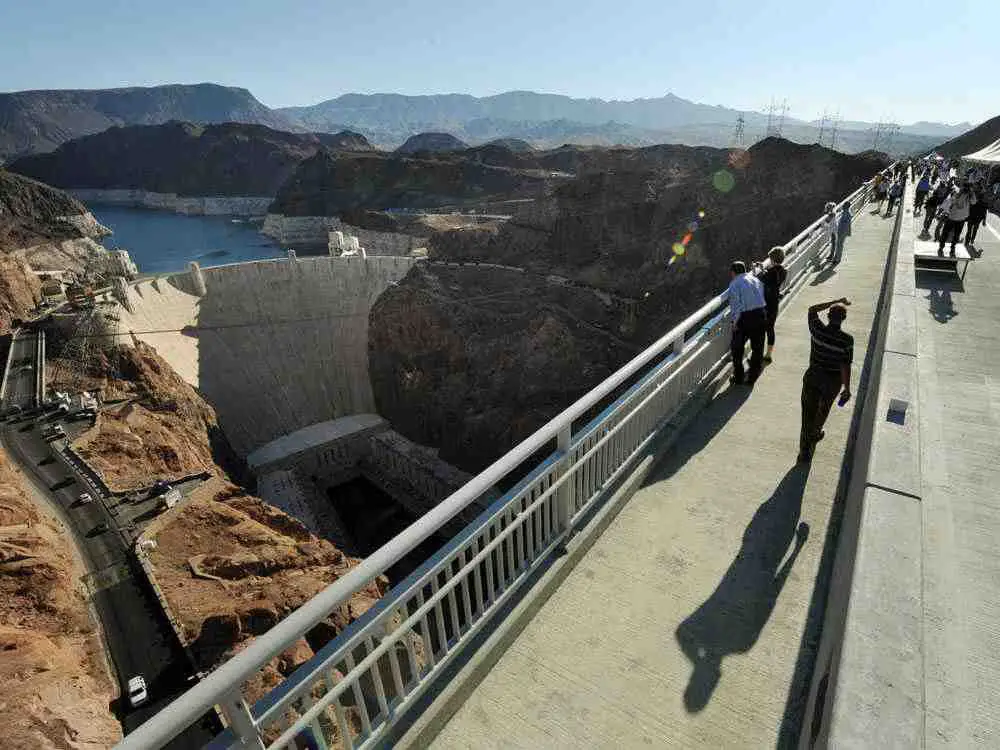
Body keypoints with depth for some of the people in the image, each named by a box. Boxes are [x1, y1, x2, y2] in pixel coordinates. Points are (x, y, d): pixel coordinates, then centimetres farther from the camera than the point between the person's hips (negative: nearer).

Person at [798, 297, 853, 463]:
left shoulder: (817, 330, -15)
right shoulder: (847, 340, -19)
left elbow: (812, 310, 5)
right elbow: (845, 366, -17)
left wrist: (836, 301, 7)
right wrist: (847, 388, -7)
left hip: (812, 376, 1)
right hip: (832, 381, 0)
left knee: (808, 412, 8)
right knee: (823, 409, 26)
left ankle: (805, 451, 12)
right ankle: (815, 434, 53)